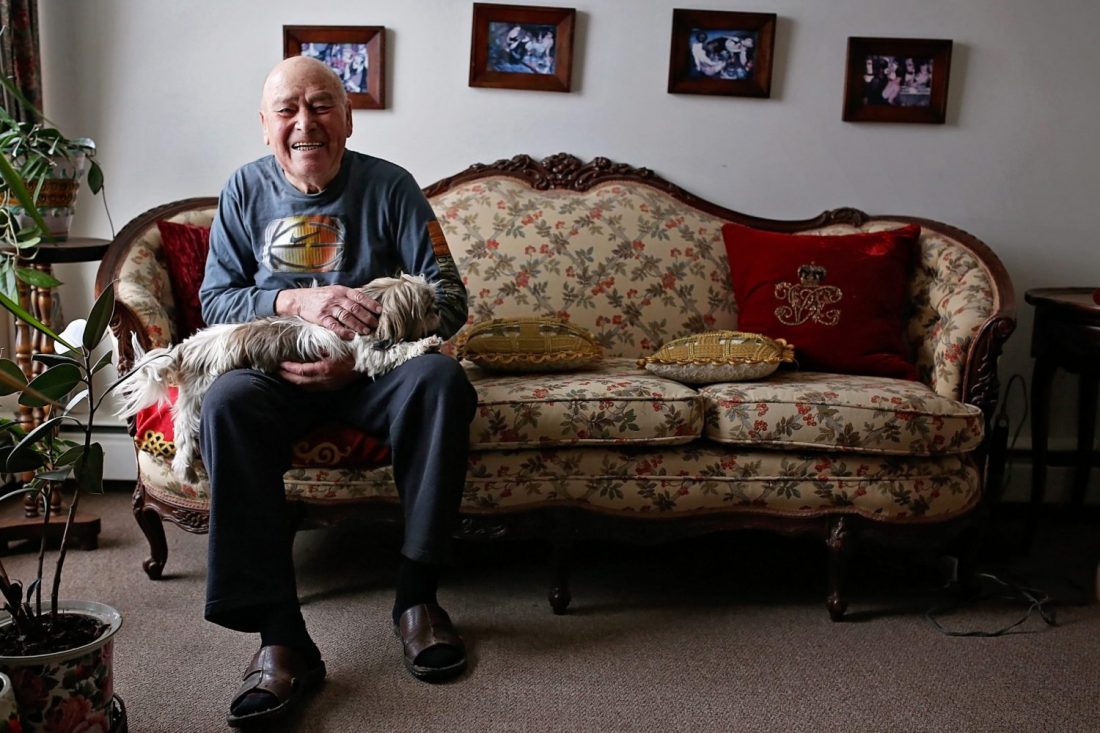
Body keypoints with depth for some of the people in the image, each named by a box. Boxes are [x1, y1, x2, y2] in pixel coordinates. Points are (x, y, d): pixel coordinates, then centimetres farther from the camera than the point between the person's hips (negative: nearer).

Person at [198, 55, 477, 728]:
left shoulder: (389, 186, 0)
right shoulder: (246, 191, 7)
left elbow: (449, 298, -5)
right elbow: (215, 300, 3)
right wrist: (296, 301, -17)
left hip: (371, 367, -1)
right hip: (275, 368, 1)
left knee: (442, 379, -33)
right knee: (226, 403, -33)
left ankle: (417, 596, -21)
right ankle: (281, 637, -34)